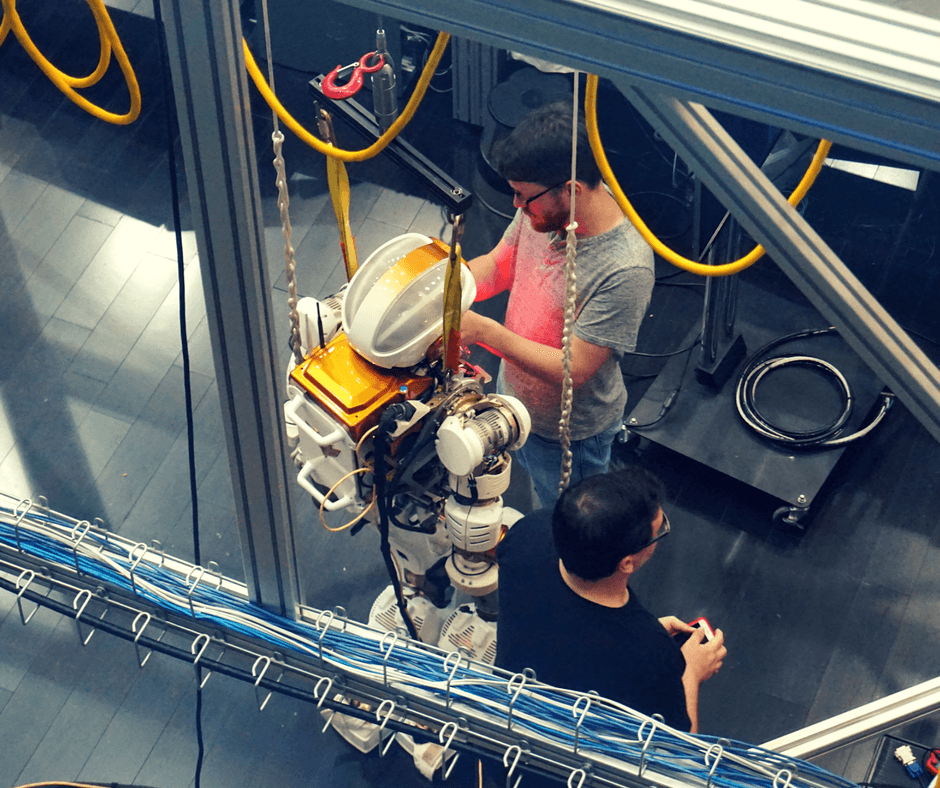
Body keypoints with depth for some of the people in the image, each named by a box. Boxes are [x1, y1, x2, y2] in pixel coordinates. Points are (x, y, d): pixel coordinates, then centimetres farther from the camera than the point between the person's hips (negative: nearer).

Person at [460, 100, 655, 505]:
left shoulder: (626, 270, -39)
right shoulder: (544, 206, -18)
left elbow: (574, 370, -34)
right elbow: (497, 265, -1)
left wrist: (484, 330, -37)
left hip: (569, 433, -6)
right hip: (514, 393, 6)